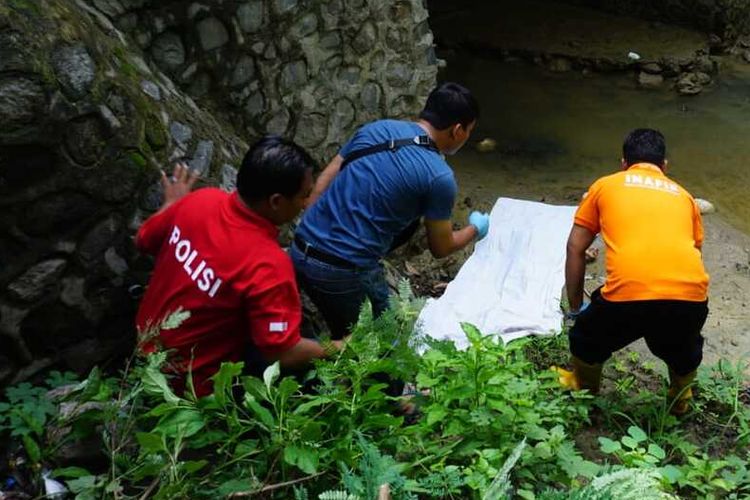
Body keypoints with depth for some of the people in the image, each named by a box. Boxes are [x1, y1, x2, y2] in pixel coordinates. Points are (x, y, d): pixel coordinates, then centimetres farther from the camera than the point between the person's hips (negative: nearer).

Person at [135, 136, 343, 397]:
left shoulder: (202, 199, -15)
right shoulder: (268, 264, -34)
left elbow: (143, 242, 3)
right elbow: (283, 354, -26)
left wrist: (172, 202, 22)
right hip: (191, 383, -7)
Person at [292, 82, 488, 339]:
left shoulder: (377, 128, 6)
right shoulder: (439, 177, -9)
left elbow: (323, 182, 8)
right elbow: (441, 248, 4)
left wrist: (310, 234, 16)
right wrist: (476, 229, 23)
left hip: (300, 253, 6)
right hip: (342, 273, -6)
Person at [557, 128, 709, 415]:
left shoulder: (605, 185, 20)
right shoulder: (682, 195, 26)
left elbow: (575, 248, 19)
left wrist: (575, 307, 29)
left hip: (628, 294, -3)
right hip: (690, 295, 3)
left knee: (587, 338, 30)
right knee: (683, 345, 38)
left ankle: (584, 390, 50)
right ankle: (680, 400, 56)